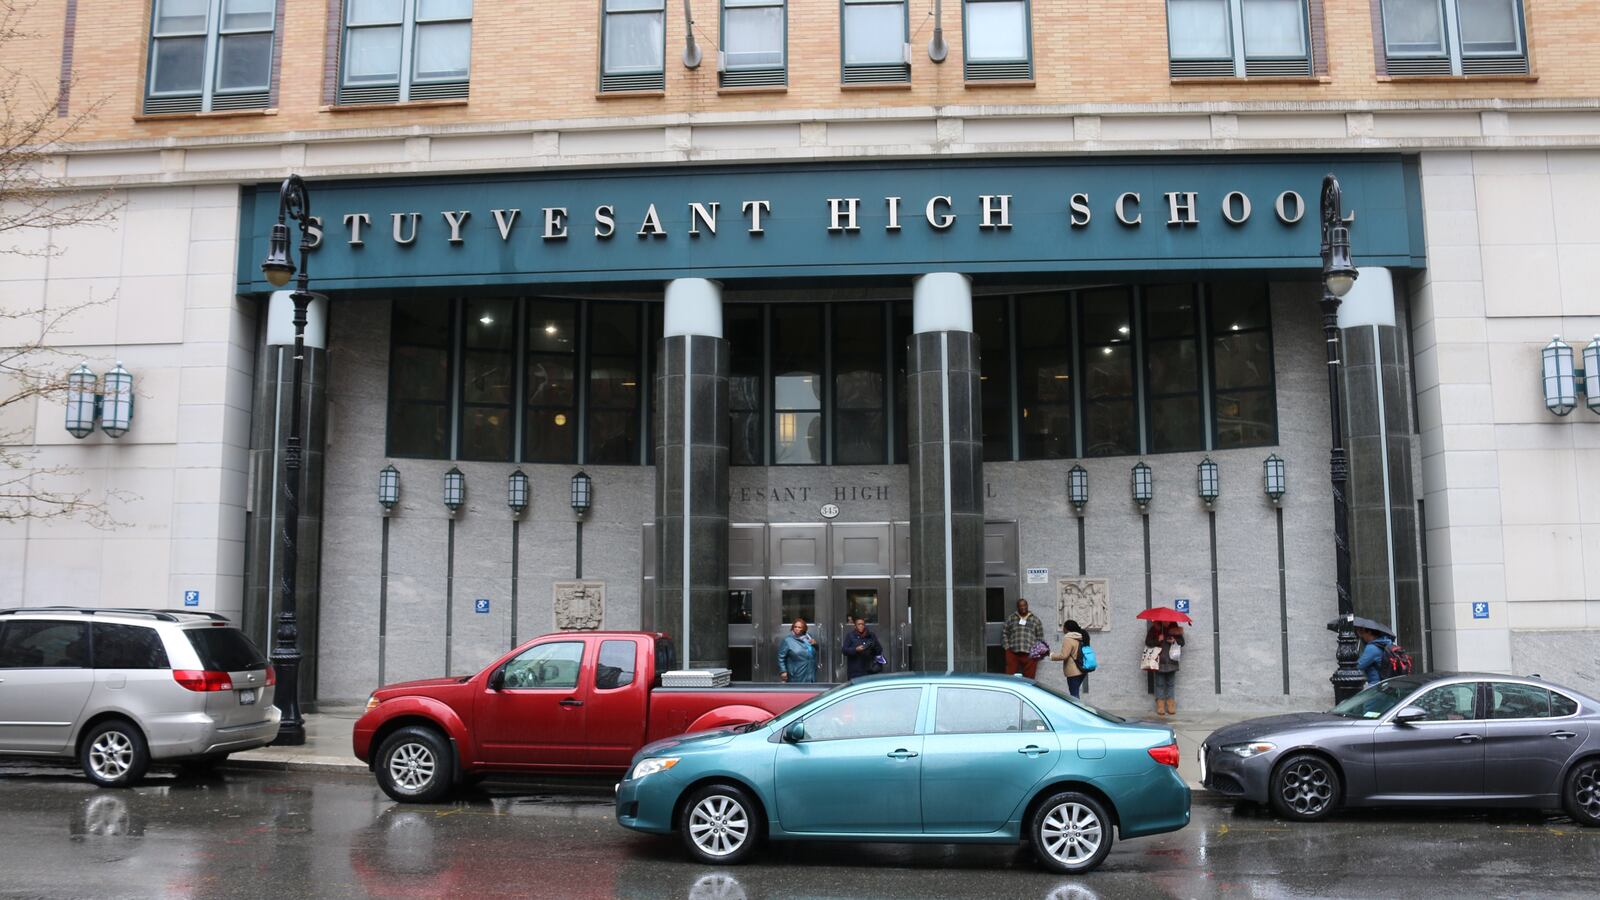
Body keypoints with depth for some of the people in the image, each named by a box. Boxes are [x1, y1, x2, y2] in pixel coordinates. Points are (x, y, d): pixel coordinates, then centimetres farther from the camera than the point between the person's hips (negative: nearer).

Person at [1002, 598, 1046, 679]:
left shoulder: (1035, 620, 13)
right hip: (1013, 653, 0)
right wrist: (1007, 647, 2)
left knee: (1029, 678, -2)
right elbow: (1004, 634, 14)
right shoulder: (1011, 619, 13)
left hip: (1029, 654, 0)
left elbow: (1040, 637, 12)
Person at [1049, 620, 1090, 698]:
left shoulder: (1068, 639, -18)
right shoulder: (1081, 638, 11)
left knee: (1074, 693, -4)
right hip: (1082, 671, 9)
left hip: (1073, 672, -9)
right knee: (1075, 693, 18)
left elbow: (1063, 655, -23)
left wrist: (1051, 655, -13)